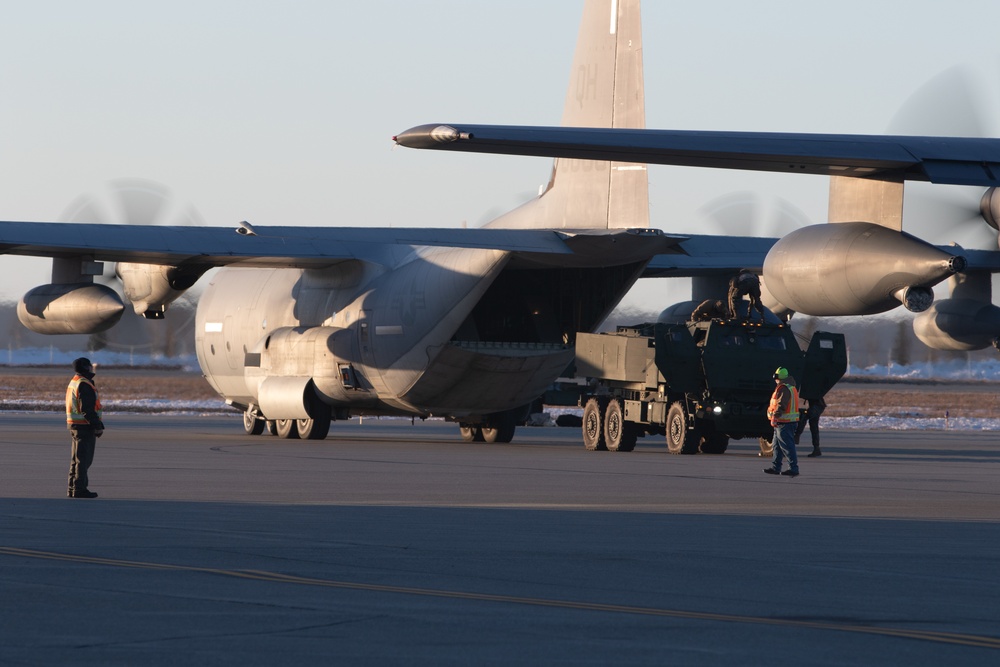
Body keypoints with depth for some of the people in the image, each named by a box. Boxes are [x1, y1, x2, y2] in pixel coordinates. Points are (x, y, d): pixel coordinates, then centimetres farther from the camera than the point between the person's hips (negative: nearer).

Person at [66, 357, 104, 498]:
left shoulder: (73, 382, 16)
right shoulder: (84, 385, -16)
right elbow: (87, 409, -22)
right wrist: (97, 426, -18)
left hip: (74, 425, 10)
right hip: (84, 426, -10)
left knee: (77, 458, 16)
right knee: (83, 459, -7)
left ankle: (72, 488, 20)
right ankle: (79, 488, -7)